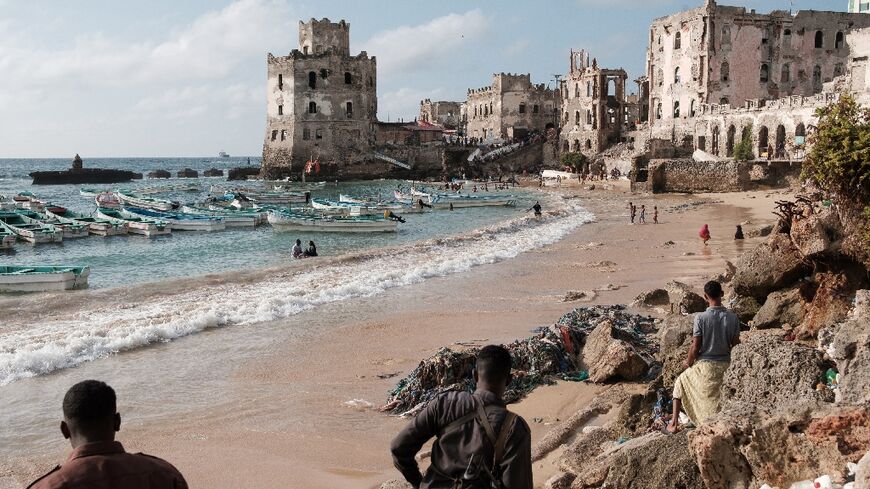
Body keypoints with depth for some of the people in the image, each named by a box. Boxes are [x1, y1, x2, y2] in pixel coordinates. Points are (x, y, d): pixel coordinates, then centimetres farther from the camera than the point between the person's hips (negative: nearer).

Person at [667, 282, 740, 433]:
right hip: (725, 364, 2)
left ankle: (675, 422, 23)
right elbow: (736, 344, -1)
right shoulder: (733, 317, -7)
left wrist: (688, 362, 5)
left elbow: (695, 347, -13)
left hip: (705, 365, -2)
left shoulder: (701, 318, -16)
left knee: (681, 382, 22)